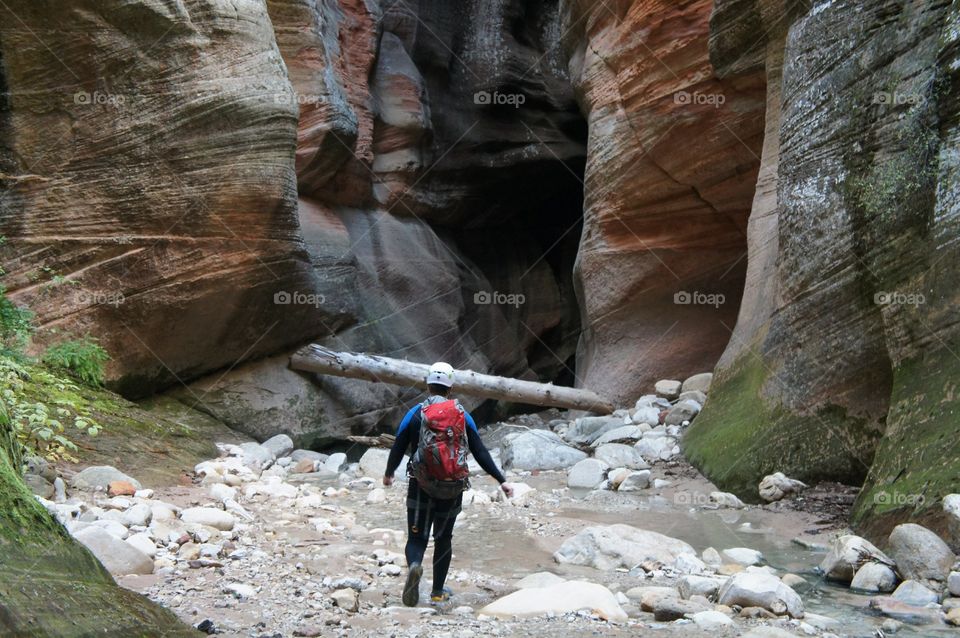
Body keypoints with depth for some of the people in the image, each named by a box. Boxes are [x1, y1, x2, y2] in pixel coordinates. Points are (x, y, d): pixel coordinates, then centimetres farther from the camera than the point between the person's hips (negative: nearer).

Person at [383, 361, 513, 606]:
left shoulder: (415, 414, -4)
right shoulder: (462, 415, 0)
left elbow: (398, 448, 1)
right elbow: (480, 452, -1)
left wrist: (388, 474, 19)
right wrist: (501, 480, 3)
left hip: (421, 487, -1)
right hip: (452, 489, 2)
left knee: (416, 537, 4)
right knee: (443, 539, 17)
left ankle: (414, 566, -28)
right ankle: (438, 591, 22)